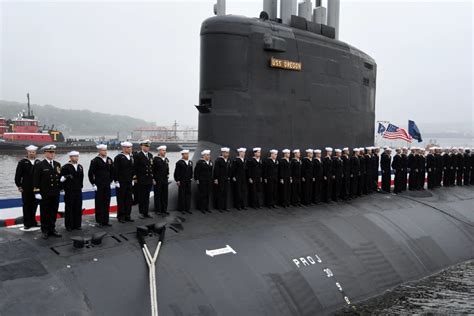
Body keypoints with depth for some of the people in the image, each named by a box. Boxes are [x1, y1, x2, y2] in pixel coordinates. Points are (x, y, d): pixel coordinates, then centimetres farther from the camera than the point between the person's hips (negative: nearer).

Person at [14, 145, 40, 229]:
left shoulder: (39, 163, 6)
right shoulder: (22, 162, 0)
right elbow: (18, 175, 0)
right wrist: (19, 186, -5)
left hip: (36, 188, 2)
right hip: (26, 189, -2)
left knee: (34, 206, 8)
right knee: (26, 206, 3)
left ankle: (33, 222, 18)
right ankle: (27, 223, 8)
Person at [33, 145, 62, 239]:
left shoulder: (57, 164, 11)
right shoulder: (39, 165, -5)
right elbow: (36, 180, -8)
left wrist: (60, 188, 6)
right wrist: (37, 192, -13)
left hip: (55, 193, 5)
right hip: (44, 194, -4)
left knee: (54, 213, 10)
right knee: (45, 213, 3)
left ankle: (52, 229, 19)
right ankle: (45, 231, 11)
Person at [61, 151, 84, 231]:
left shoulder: (80, 167, 11)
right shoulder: (66, 167, -6)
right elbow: (61, 178, -7)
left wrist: (81, 186, 11)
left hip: (78, 191, 5)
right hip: (69, 191, -5)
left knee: (78, 208, 6)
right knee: (69, 208, 0)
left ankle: (77, 224, 15)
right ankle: (69, 226, 8)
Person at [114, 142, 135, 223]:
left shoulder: (131, 157, 9)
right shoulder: (118, 157, -9)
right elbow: (115, 170, -11)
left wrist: (133, 179, 11)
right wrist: (116, 181, -14)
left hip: (129, 182, 6)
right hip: (121, 182, -6)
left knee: (129, 199, 8)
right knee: (121, 199, 1)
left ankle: (127, 216, 17)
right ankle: (121, 217, 8)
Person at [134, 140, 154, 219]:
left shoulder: (150, 155, 13)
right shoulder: (137, 155, -6)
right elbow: (135, 167, -7)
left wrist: (152, 177, 11)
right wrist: (135, 178, -10)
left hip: (149, 180, 5)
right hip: (140, 180, -5)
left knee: (147, 197, 9)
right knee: (141, 197, 1)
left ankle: (146, 212, 14)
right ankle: (141, 212, 9)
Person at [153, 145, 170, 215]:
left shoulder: (166, 159, 11)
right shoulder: (156, 159, -6)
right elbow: (152, 170, -8)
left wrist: (167, 175, 6)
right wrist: (153, 179, -11)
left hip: (165, 180, 6)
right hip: (157, 180, -5)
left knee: (165, 195, 8)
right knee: (157, 195, 1)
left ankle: (164, 209, 15)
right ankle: (158, 210, 7)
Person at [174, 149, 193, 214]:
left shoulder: (190, 162, 11)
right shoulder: (179, 162, -7)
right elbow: (176, 172, -8)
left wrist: (191, 178, 12)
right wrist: (177, 180, -12)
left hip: (188, 181, 5)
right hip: (181, 181, -5)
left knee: (188, 194, 6)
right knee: (182, 195, 0)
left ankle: (187, 208, 13)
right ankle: (181, 209, 7)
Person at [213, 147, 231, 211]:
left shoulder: (228, 161, 10)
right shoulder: (218, 160, -10)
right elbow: (216, 170, -13)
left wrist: (228, 177, 10)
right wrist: (216, 179, -15)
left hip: (226, 180, 6)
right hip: (219, 180, -6)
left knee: (225, 193, 7)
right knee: (219, 193, -2)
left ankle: (224, 207, 13)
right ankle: (219, 207, 5)